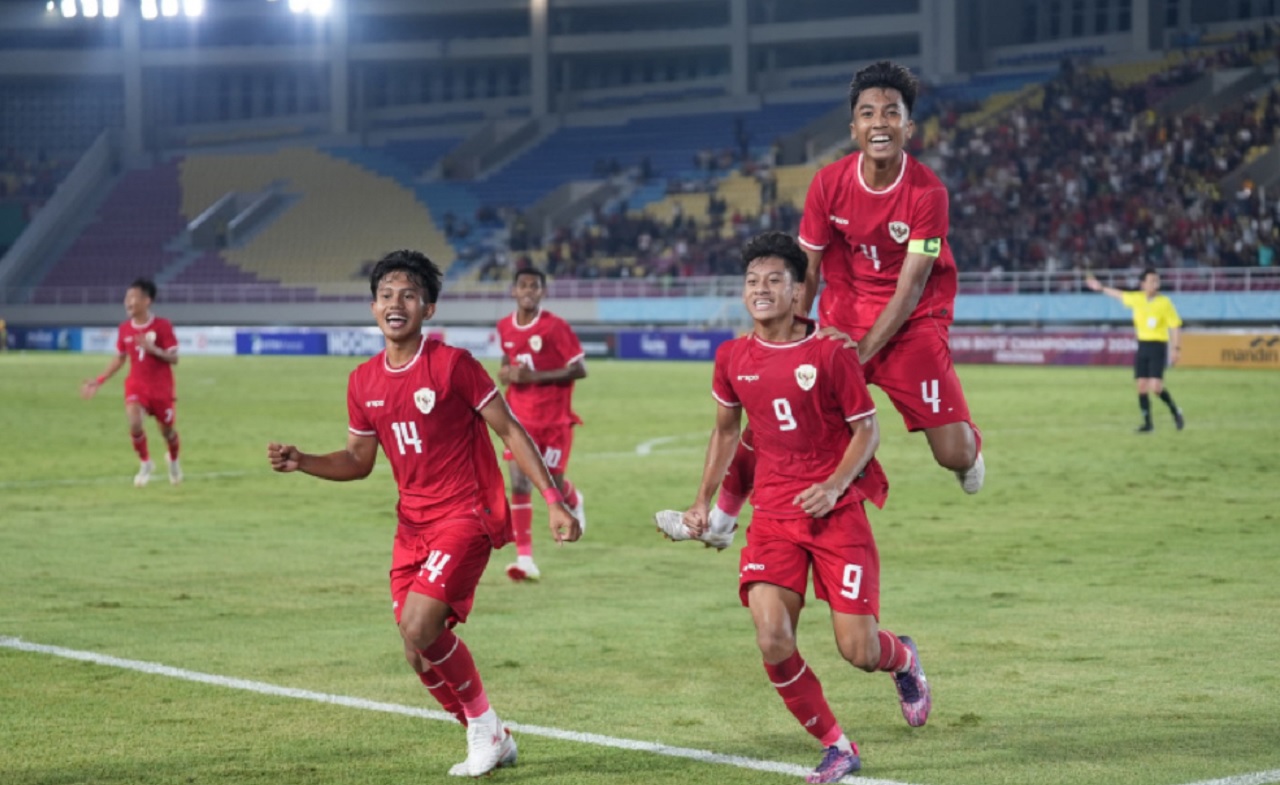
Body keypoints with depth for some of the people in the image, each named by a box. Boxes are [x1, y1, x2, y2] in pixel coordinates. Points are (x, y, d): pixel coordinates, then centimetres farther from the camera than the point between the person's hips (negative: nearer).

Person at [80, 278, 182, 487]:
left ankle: (173, 461, 42)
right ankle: (145, 464, 1)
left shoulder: (162, 326, -13)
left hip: (161, 387, -2)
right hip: (136, 385, 2)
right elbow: (119, 358, 12)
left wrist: (153, 349, -31)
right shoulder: (125, 329, 0)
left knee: (167, 430, 8)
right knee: (134, 422, -23)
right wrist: (99, 381, 7)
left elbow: (174, 358, -13)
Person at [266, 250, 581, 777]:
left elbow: (510, 432, -8)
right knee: (420, 648, 4)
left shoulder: (452, 364, -12)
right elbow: (358, 460, 14)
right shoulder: (363, 382, 5)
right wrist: (301, 462, -3)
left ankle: (484, 725, 2)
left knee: (419, 628, -20)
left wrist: (553, 500, -12)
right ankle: (490, 741, 24)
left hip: (466, 516, -7)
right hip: (412, 524, 7)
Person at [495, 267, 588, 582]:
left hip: (554, 419, -3)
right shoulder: (504, 327, 3)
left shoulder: (555, 327, -13)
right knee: (519, 484, -8)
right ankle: (525, 558, -9)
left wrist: (535, 376, -20)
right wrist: (506, 373, -2)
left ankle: (574, 503, 45)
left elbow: (579, 370, -13)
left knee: (553, 483, 6)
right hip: (520, 418, 3)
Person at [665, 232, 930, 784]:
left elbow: (867, 428, -3)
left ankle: (903, 659, 34)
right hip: (773, 516, 3)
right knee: (773, 641, -16)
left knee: (858, 651, -6)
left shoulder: (830, 351, -8)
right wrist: (704, 500, 14)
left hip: (837, 511, -3)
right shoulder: (733, 357, 3)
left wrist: (835, 485, -18)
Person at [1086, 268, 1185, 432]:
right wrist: (1101, 288, 33)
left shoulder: (1164, 302, -8)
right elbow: (1120, 295, 25)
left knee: (1156, 386, -15)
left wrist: (1176, 349, -14)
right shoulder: (1137, 299, 5)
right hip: (1142, 345, 5)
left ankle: (1176, 412, 7)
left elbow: (1175, 326, -8)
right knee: (1142, 385, 1)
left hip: (1158, 346, -5)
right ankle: (1147, 423, 10)